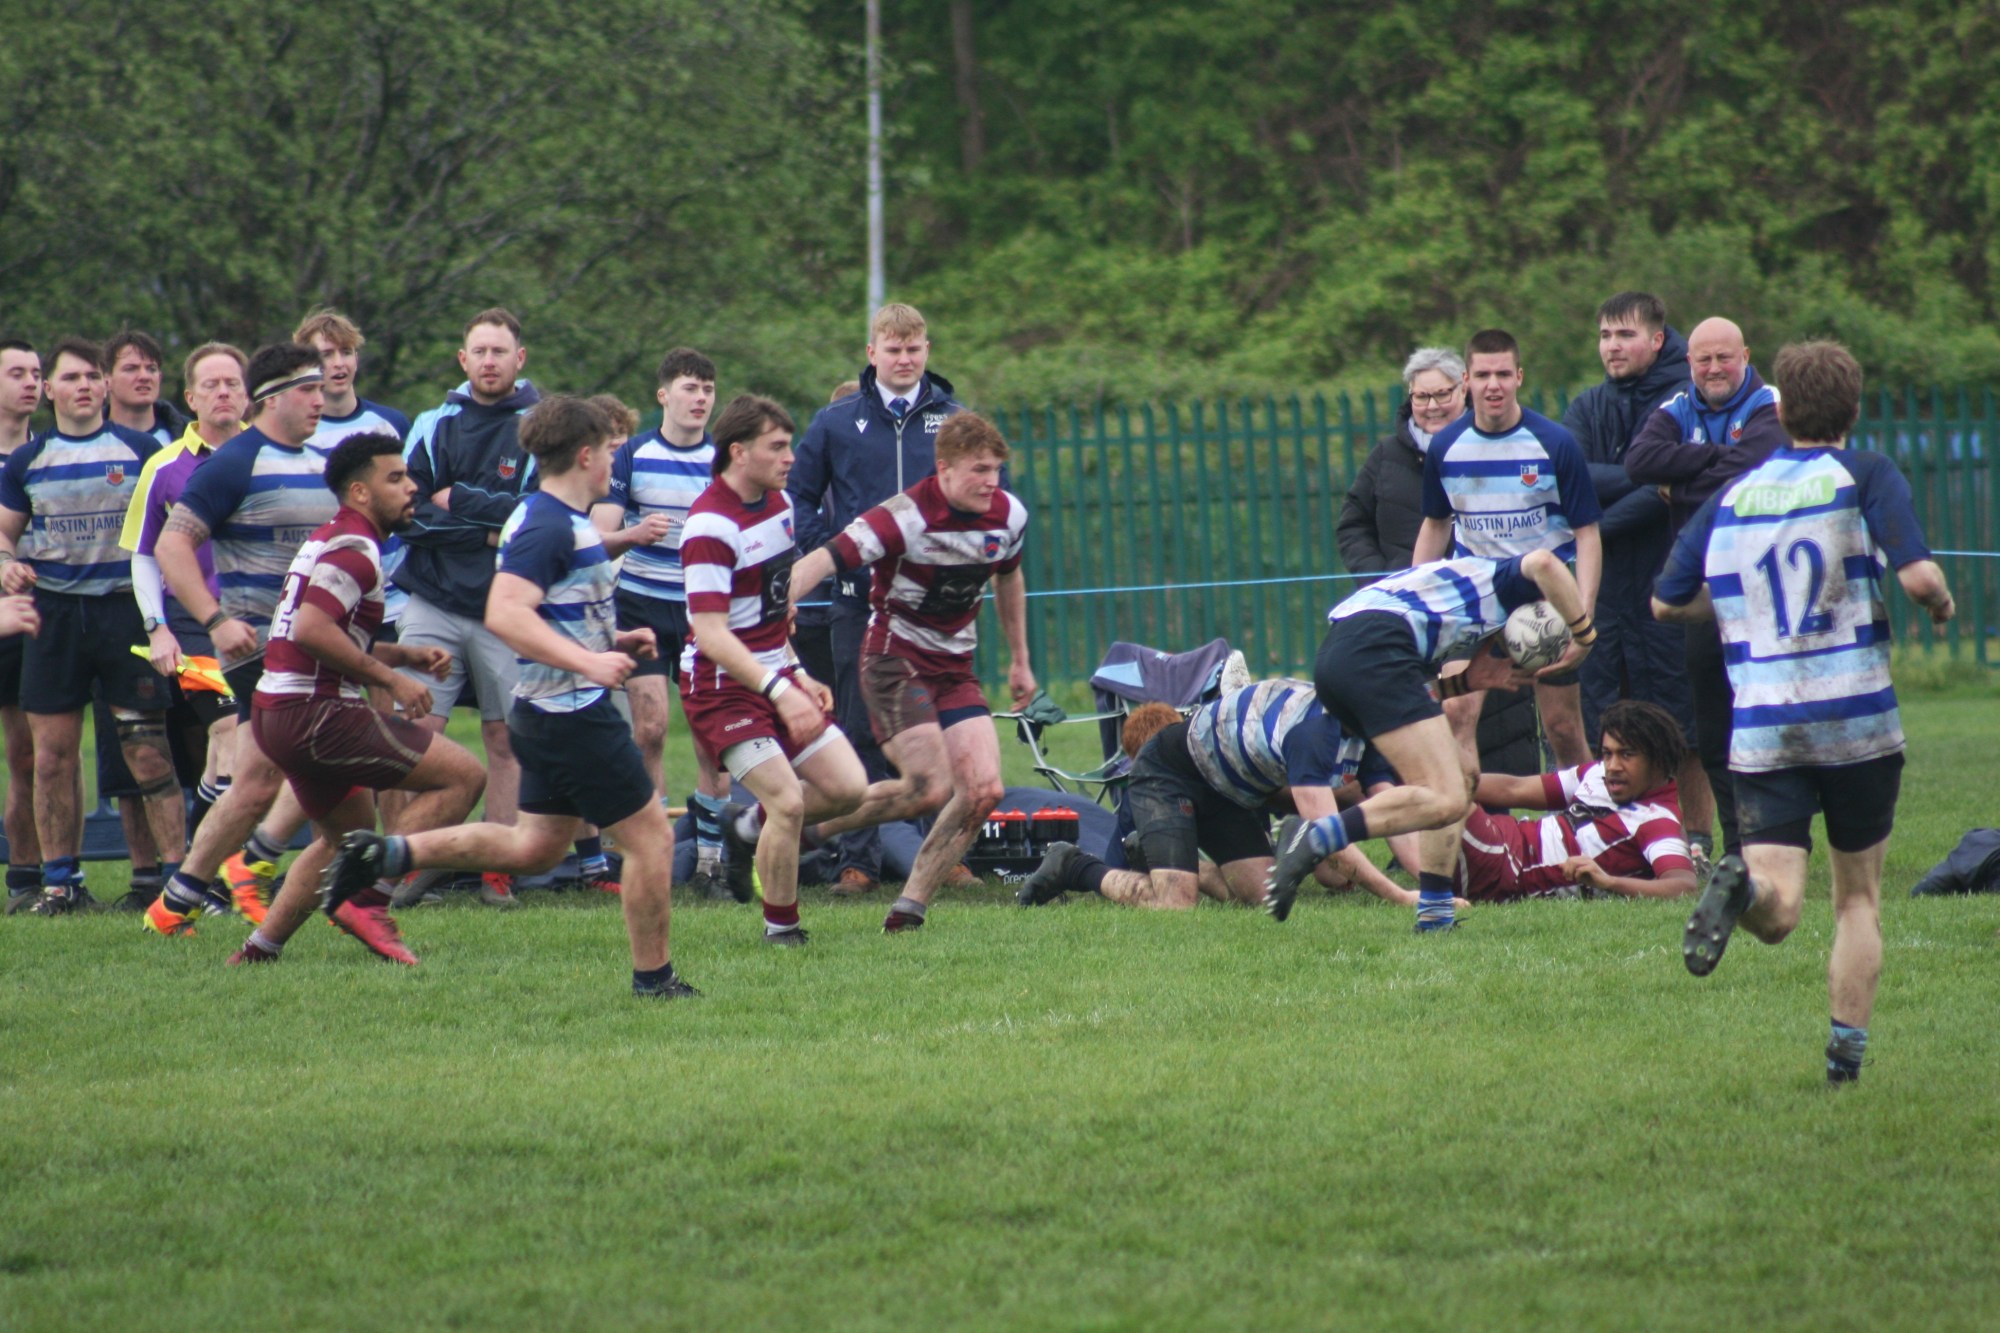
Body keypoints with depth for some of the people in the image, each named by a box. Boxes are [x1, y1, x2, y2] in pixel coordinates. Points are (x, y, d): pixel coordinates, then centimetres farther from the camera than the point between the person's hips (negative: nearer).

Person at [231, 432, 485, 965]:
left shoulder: (332, 540, 20)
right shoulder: (354, 548, -13)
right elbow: (312, 628, -26)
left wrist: (409, 656, 15)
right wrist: (389, 678, -18)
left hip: (278, 714, 11)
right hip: (315, 714, -11)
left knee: (348, 836, 29)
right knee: (464, 776, -12)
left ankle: (261, 947, 26)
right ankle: (367, 899, -15)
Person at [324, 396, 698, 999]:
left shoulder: (566, 521, 13)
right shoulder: (546, 525, -19)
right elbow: (505, 614, -30)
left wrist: (611, 641, 17)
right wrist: (588, 661, -32)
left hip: (549, 714, 10)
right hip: (574, 715, -10)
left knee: (535, 847, 16)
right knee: (651, 836, -1)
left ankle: (390, 853, 13)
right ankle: (653, 977, 8)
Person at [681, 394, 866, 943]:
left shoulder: (778, 503, 7)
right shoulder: (711, 526, -22)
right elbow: (710, 634, -27)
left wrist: (796, 674, 17)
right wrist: (779, 690, -33)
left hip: (774, 677, 8)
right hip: (723, 687, -8)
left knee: (847, 786, 2)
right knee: (788, 801, -16)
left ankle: (749, 826, 26)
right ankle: (780, 928, 2)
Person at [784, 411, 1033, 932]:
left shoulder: (1009, 516, -1)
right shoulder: (906, 518, -22)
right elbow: (822, 562, -29)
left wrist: (1019, 659, 26)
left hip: (955, 668, 6)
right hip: (895, 659, -6)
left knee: (984, 790, -10)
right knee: (930, 790, -19)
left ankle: (910, 906, 0)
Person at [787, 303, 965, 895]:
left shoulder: (955, 420, 5)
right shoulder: (836, 422, 5)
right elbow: (799, 496, 11)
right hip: (860, 600, 0)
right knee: (860, 732, 1)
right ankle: (858, 860, 5)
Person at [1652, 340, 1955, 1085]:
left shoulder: (1731, 497, 10)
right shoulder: (1867, 478, -2)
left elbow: (1667, 603, 17)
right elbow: (1919, 576, -15)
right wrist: (1942, 606, 8)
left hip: (1761, 734, 2)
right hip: (1858, 725, -2)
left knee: (1777, 908, -6)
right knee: (1859, 898, 16)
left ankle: (1743, 885, -39)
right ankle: (1847, 1052, 7)